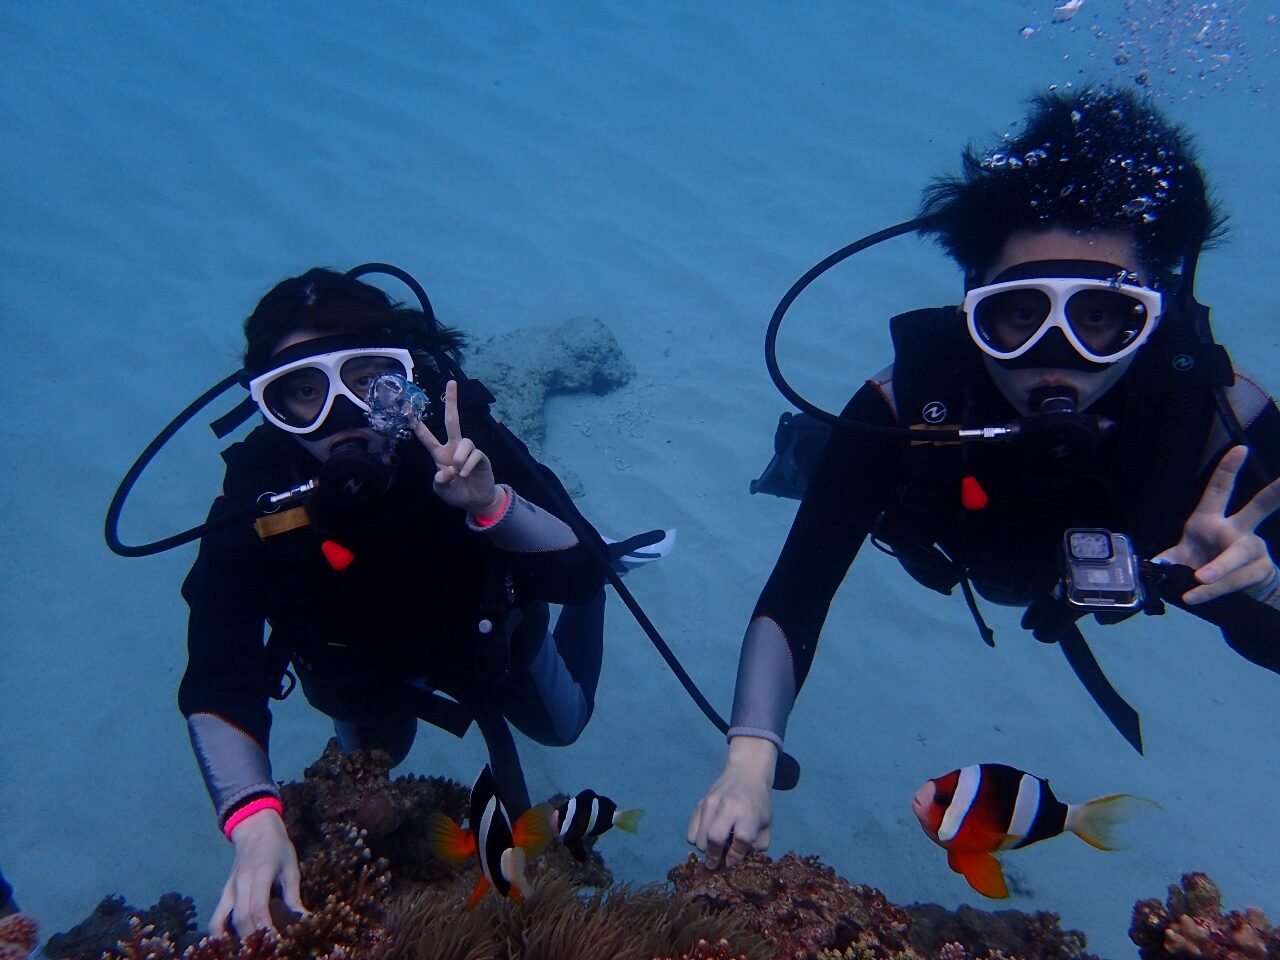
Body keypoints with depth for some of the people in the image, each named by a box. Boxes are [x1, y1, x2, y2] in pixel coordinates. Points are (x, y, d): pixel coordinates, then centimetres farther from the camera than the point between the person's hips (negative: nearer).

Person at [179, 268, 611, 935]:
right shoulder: (256, 497, -38)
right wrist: (255, 821, -55)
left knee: (561, 725, 28)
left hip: (487, 635, 0)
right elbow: (217, 686, -39)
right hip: (357, 668, 1)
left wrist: (491, 504, -58)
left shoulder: (456, 439, -38)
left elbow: (578, 576, -40)